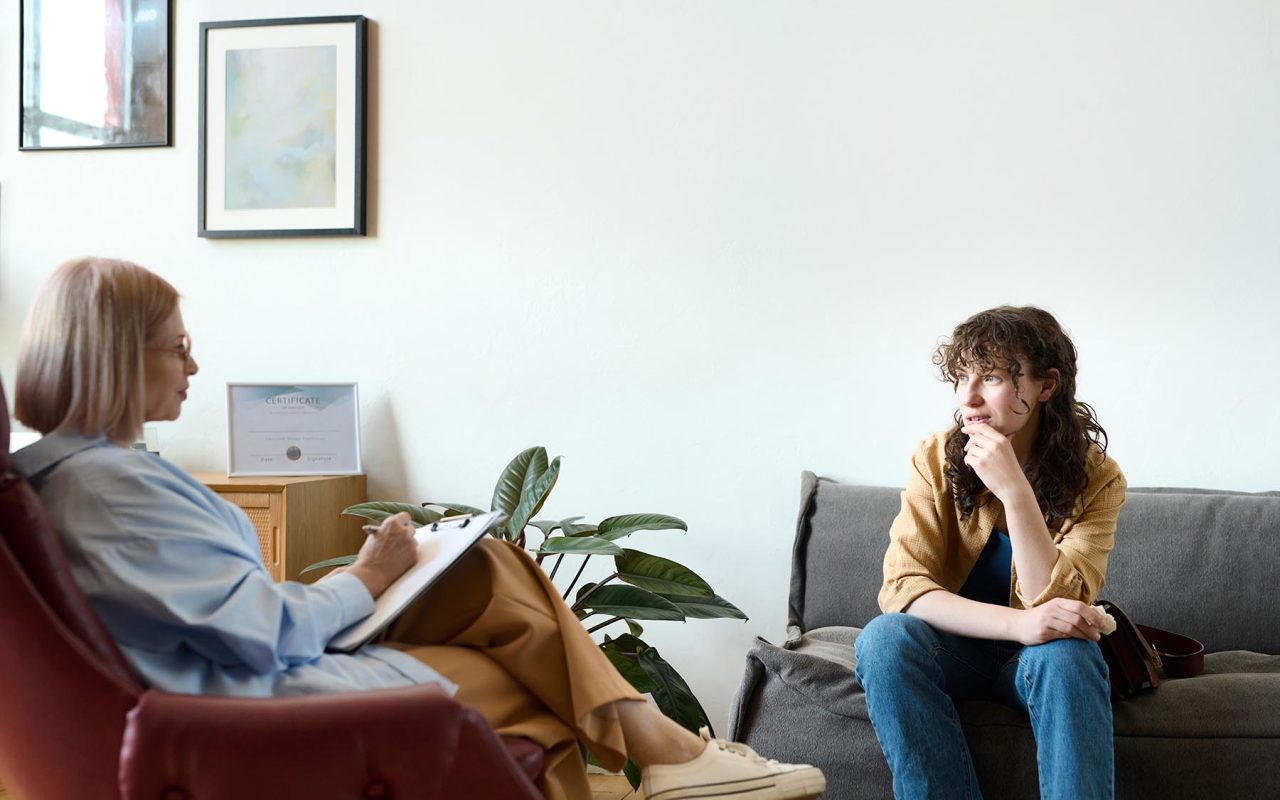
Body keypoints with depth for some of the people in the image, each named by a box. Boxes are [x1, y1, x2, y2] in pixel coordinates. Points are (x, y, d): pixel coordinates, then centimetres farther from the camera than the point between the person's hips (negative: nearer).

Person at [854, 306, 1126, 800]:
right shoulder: (937, 459, -10)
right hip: (955, 646, 1)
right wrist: (1020, 624, -34)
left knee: (1066, 652, -35)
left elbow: (1055, 607, -21)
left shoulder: (1096, 478, -12)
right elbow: (902, 588, -19)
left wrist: (1015, 491, -32)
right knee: (885, 639, -31)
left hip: (1037, 659, -1)